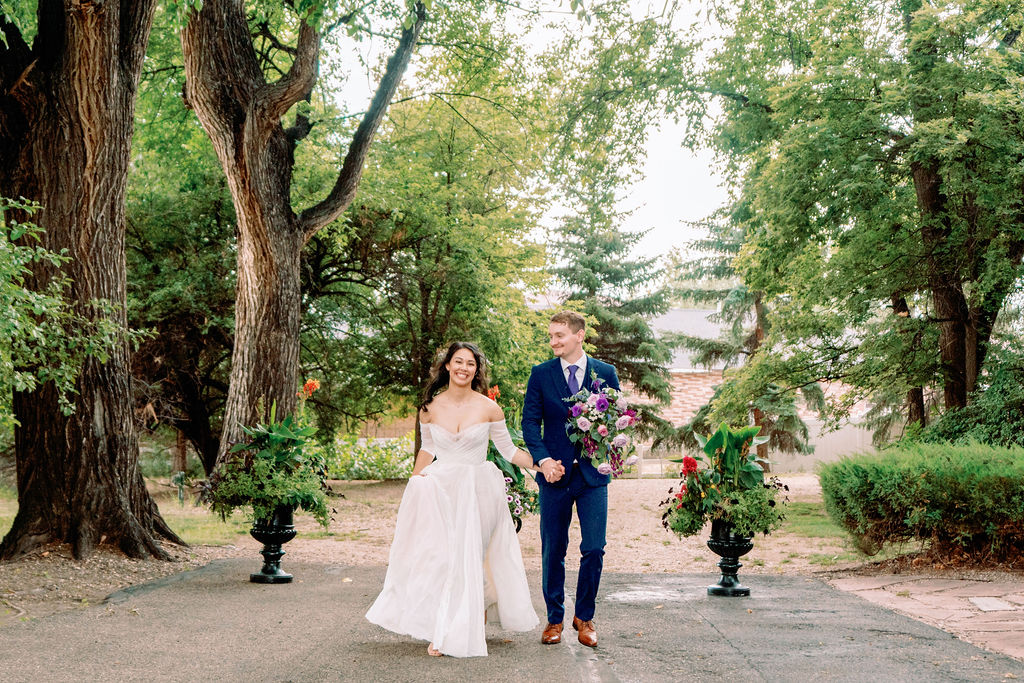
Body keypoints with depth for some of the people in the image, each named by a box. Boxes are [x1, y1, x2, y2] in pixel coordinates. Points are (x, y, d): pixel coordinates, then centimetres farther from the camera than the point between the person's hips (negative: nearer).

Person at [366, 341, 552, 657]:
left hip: (477, 492, -1)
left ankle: (458, 633, 13)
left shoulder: (489, 408, -5)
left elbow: (508, 450, 3)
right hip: (440, 489, 2)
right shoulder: (430, 408, 1)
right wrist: (413, 484, 9)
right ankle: (440, 631, 6)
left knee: (468, 557, -2)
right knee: (437, 556, -6)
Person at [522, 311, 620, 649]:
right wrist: (543, 459, -14)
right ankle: (554, 618, 19)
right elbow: (530, 421, 1)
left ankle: (584, 616, 16)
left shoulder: (606, 373, 5)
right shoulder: (540, 374, 4)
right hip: (556, 471, 0)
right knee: (553, 551, 6)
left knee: (594, 548, -1)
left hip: (593, 472, 0)